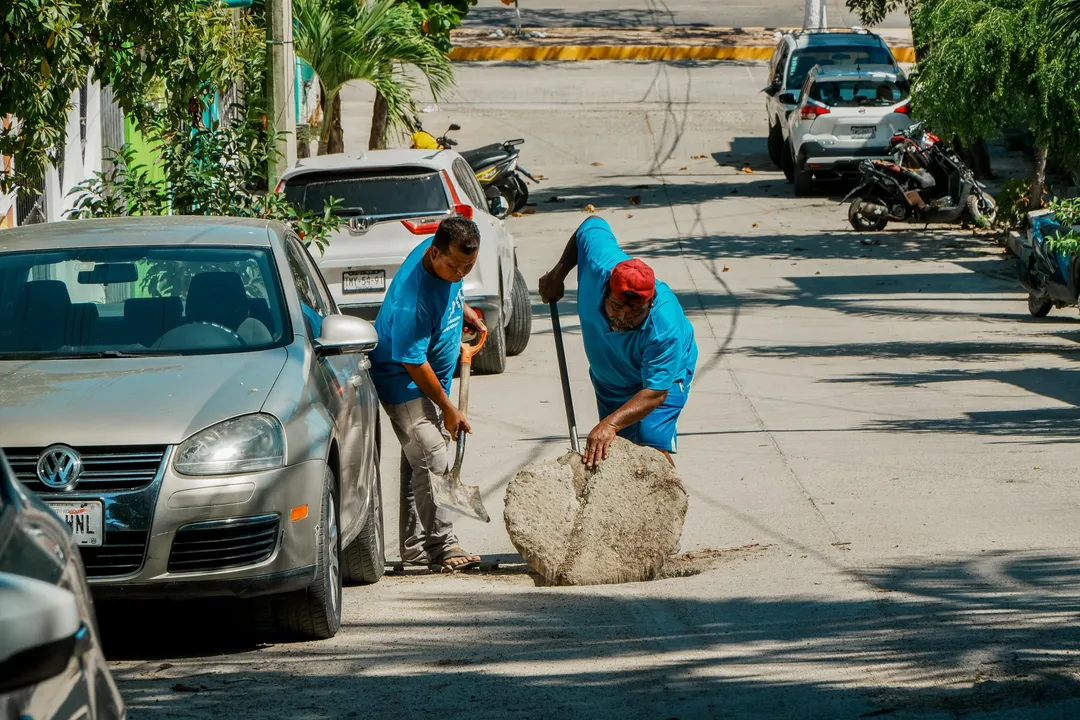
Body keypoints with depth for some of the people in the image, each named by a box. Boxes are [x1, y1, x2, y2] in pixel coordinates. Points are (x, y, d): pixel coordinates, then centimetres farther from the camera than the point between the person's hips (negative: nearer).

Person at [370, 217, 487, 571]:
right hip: (405, 383, -9)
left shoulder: (448, 262, -7)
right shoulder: (414, 294, -33)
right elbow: (413, 361, -26)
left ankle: (415, 546, 19)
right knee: (432, 464, -13)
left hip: (431, 379, 9)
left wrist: (464, 311, 16)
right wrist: (448, 410, -20)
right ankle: (441, 545, -8)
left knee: (418, 463, 13)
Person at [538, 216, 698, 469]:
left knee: (654, 446, -23)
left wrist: (610, 424, -55)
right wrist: (558, 273, -1)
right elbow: (593, 226, -11)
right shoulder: (599, 266, -34)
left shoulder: (666, 329, -44)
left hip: (664, 373, -5)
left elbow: (655, 393, -42)